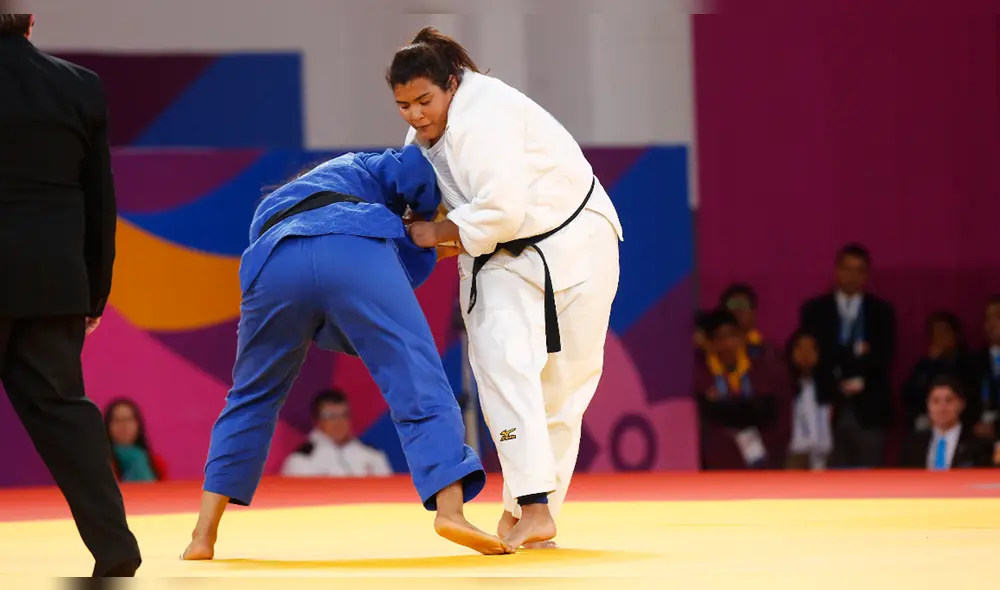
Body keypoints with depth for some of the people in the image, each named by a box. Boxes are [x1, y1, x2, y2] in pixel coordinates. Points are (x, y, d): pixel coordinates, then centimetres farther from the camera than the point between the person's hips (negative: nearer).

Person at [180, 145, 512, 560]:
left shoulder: (267, 215, 45)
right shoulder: (359, 168, 41)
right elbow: (412, 170, 14)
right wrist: (432, 221, 35)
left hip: (275, 266, 3)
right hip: (358, 250, -3)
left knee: (252, 399, 23)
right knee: (420, 388, -2)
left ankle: (203, 536, 21)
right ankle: (450, 510, -22)